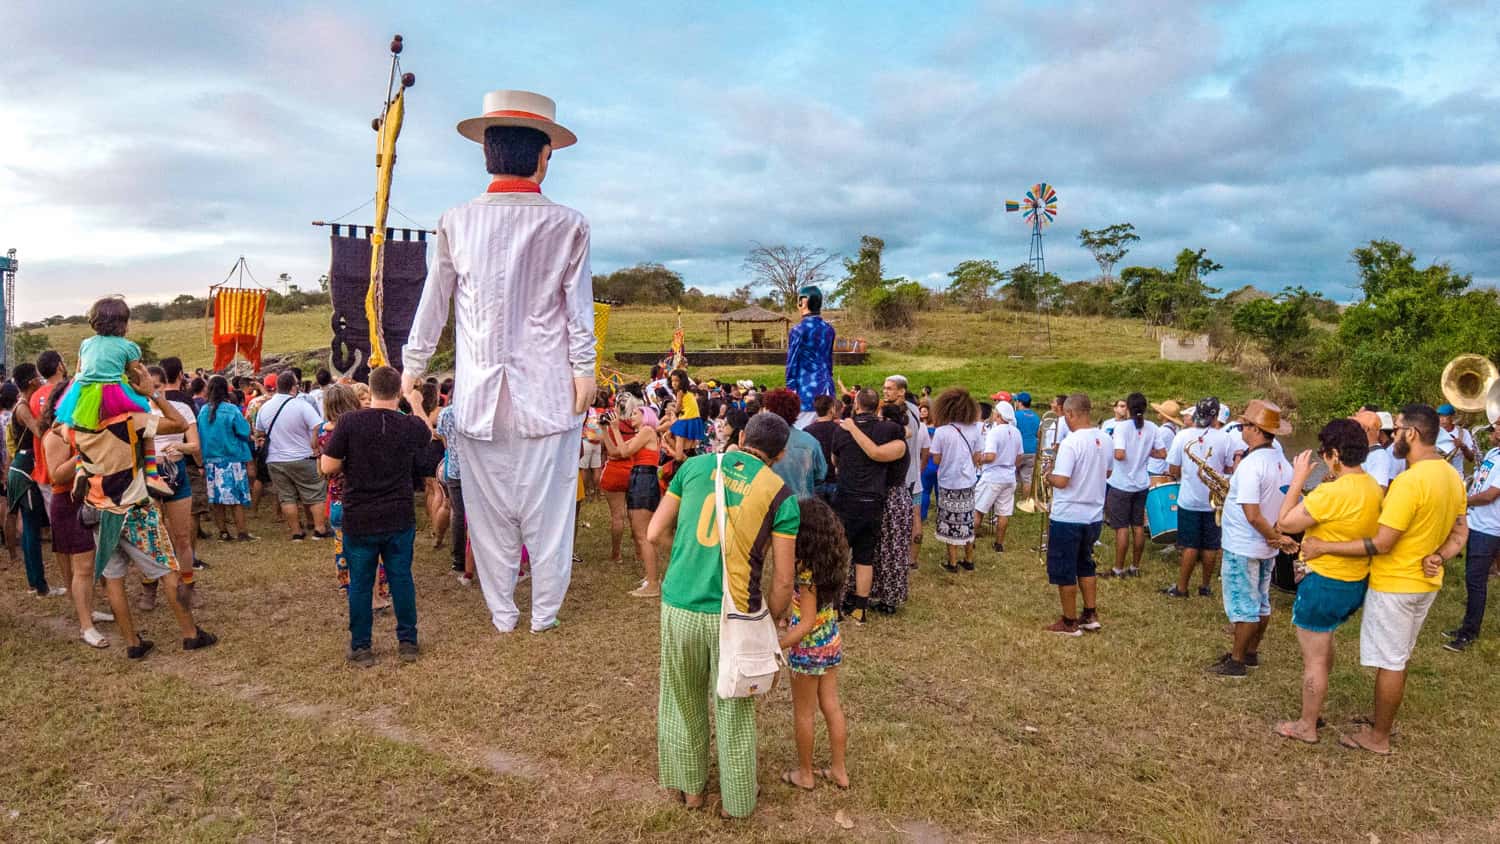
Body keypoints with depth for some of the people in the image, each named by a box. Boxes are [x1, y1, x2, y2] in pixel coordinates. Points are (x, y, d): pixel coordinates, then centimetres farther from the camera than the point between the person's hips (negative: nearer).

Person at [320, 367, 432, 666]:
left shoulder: (349, 421, -14)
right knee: (402, 579, 12)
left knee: (360, 584, 10)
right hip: (400, 519, 2)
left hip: (359, 520, -1)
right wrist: (416, 404, 33)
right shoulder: (411, 424, -6)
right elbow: (428, 435, 19)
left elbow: (327, 467, -10)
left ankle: (361, 648, 19)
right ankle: (408, 642, 20)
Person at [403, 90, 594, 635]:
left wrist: (413, 368, 18)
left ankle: (502, 613, 23)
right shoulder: (568, 224, -3)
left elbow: (433, 304, 9)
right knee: (548, 504, 8)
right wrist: (584, 370, 2)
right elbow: (579, 308, -3)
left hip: (480, 392, 2)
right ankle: (544, 613, 17)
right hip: (547, 391, -1)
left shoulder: (455, 222, 2)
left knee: (489, 507, 12)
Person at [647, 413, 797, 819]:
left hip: (679, 606, 2)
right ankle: (738, 801, 34)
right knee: (734, 712, 17)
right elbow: (783, 580, -4)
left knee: (683, 702, 23)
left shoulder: (696, 465, 3)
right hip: (734, 615, -2)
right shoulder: (780, 494, -3)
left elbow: (655, 533, 6)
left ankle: (688, 786, 41)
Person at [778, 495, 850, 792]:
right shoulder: (830, 562, -4)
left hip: (808, 649, -7)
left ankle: (805, 774, 27)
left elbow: (807, 624, -25)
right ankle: (839, 770, 30)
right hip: (832, 643, 7)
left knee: (804, 713, 11)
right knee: (831, 705, 18)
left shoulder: (807, 571, -27)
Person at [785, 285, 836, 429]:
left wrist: (790, 390, -3)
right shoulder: (828, 329, 10)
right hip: (826, 386, 7)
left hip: (806, 388, -6)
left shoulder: (798, 330, -9)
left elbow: (792, 363, -8)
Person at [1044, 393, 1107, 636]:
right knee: (1085, 564, 23)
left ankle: (1070, 622, 15)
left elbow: (1061, 481, -25)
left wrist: (1049, 475, -6)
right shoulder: (1104, 440, 1)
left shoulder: (1071, 442, -23)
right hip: (1094, 516, 7)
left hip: (1068, 517, -7)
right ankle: (1091, 616, 28)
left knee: (1064, 571, 6)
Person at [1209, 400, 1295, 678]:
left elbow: (1252, 515, -27)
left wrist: (1275, 537, -15)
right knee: (1261, 603, 17)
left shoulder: (1251, 464, -23)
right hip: (1266, 549, 9)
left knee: (1243, 605, 0)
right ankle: (1251, 653, 30)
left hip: (1243, 548, -9)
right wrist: (1278, 536, 6)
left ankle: (1236, 661, 10)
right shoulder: (1282, 462, 5)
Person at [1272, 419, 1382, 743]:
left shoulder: (1332, 492, -27)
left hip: (1324, 584, -9)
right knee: (1323, 643, 30)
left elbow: (1285, 524, -19)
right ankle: (1315, 707, 44)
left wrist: (1298, 479, -15)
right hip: (1356, 583, 9)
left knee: (1314, 660, 7)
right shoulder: (1373, 487, 1)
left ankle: (1307, 727, 21)